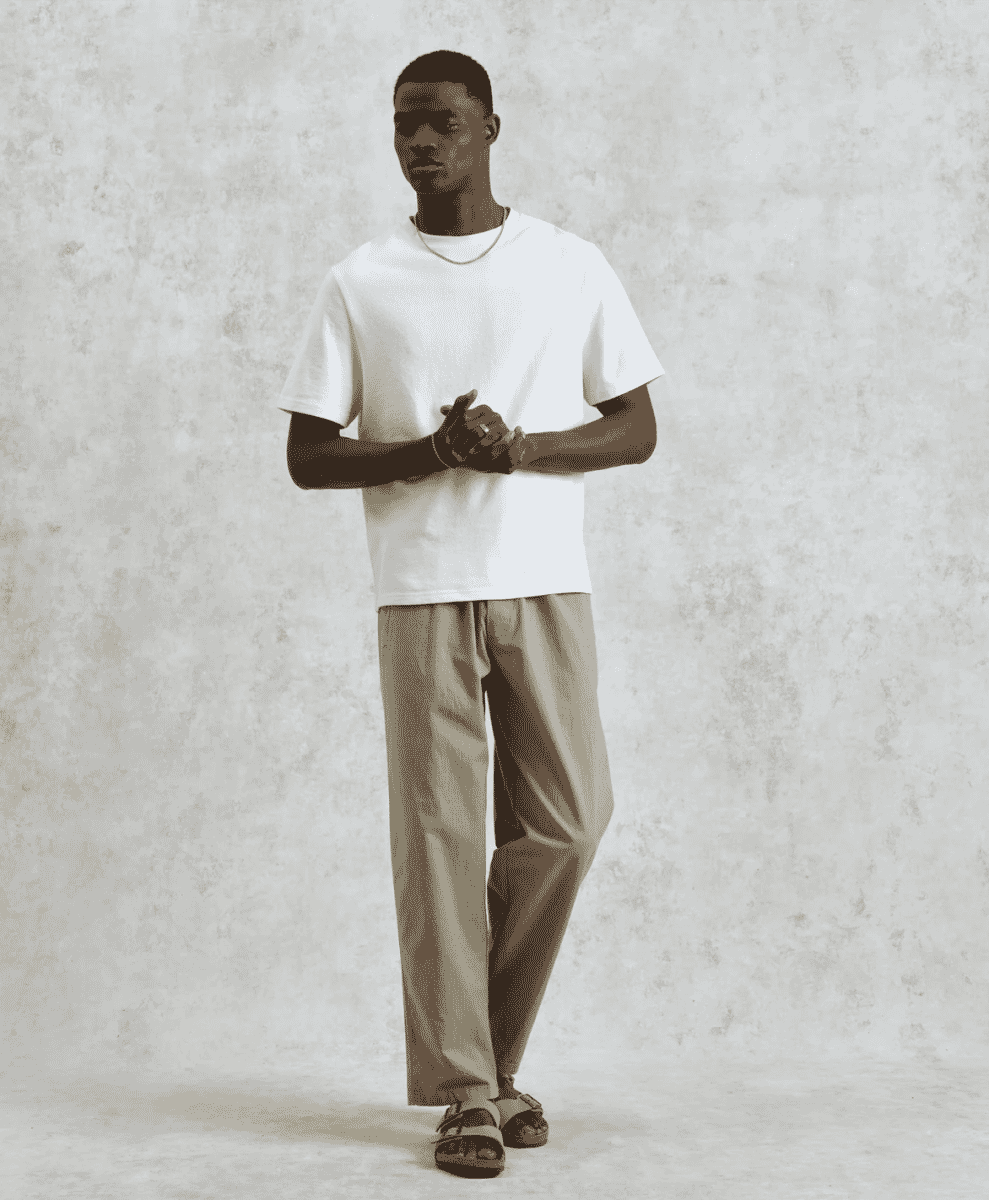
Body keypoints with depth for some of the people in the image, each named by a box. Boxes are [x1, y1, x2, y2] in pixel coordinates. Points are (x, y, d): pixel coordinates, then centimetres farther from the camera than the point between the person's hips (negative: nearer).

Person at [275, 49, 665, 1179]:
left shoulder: (573, 269, 8)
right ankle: (463, 1089, 8)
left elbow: (636, 430, 7)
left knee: (565, 821, -1)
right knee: (438, 832, -2)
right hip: (421, 587, -1)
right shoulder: (357, 286, 6)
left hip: (546, 580, 1)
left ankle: (491, 1048, 21)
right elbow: (308, 455, 4)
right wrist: (430, 452, -13)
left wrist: (518, 448, -11)